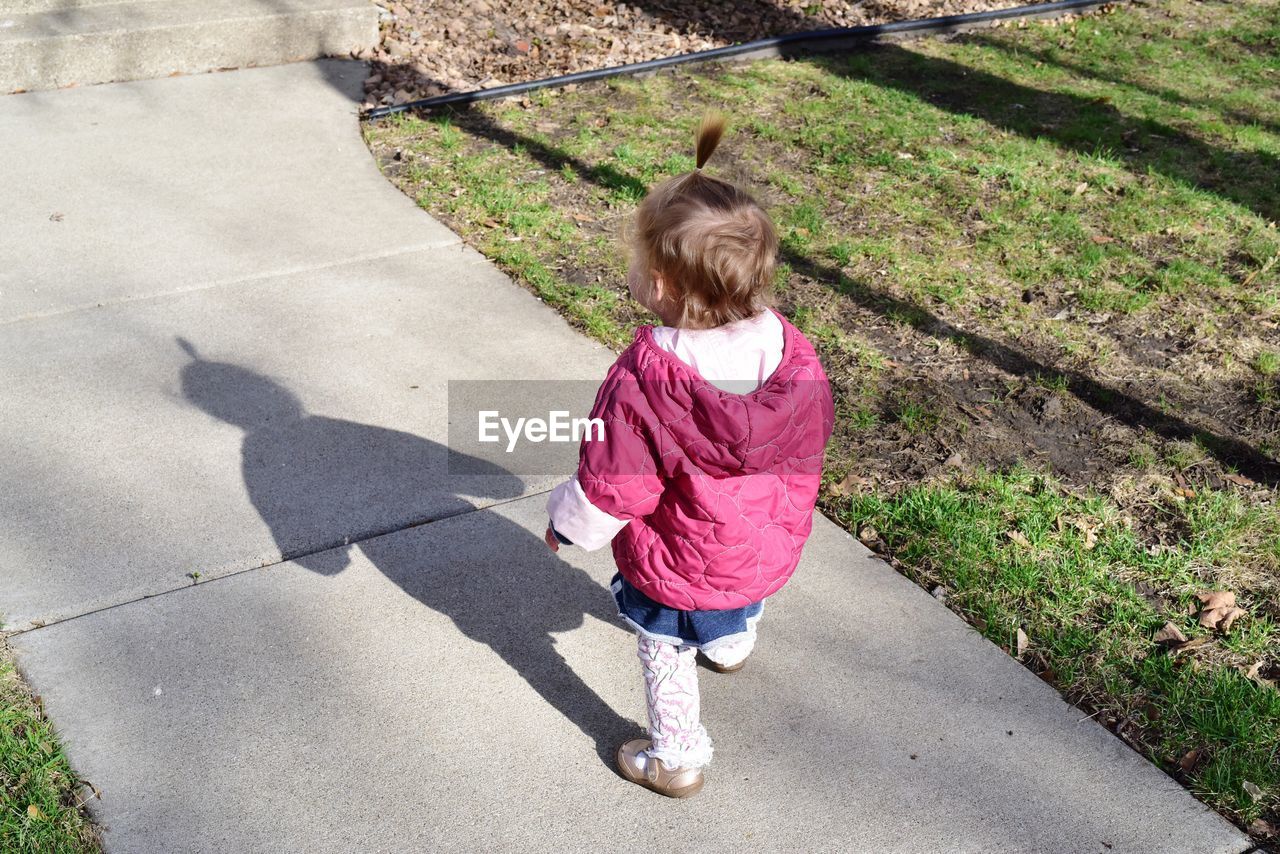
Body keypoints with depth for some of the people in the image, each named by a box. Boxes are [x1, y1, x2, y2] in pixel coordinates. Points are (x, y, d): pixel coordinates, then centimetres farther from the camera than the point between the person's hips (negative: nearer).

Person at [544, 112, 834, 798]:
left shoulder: (641, 384, -36)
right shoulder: (793, 354, -20)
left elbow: (609, 489, -24)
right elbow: (809, 443, -2)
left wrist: (564, 525, -2)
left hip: (677, 567, -6)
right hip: (770, 545, 6)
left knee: (665, 651, 22)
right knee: (738, 611, 38)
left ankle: (676, 756, 40)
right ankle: (731, 647, 69)